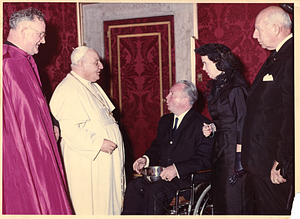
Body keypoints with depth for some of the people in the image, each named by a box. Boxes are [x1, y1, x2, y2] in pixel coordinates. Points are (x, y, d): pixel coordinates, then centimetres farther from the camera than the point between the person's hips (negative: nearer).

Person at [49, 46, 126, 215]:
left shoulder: (91, 86, 15)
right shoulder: (68, 91, -16)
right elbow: (69, 130, -25)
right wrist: (98, 143, -25)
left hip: (107, 161, 10)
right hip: (87, 165, -10)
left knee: (110, 204, 14)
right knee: (91, 207, -1)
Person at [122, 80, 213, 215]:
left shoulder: (201, 124, -7)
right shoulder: (165, 120, 18)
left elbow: (205, 160, -14)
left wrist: (177, 169, -22)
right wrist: (146, 159, 6)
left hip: (188, 177, -7)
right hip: (162, 173, 7)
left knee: (154, 191, -30)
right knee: (134, 186, -18)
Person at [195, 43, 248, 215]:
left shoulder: (235, 89, -15)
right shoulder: (217, 87, 13)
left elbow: (242, 125, -17)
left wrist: (239, 158, -20)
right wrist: (212, 129, 3)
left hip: (233, 148, -9)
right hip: (220, 148, 9)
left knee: (231, 202, -3)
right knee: (219, 201, 12)